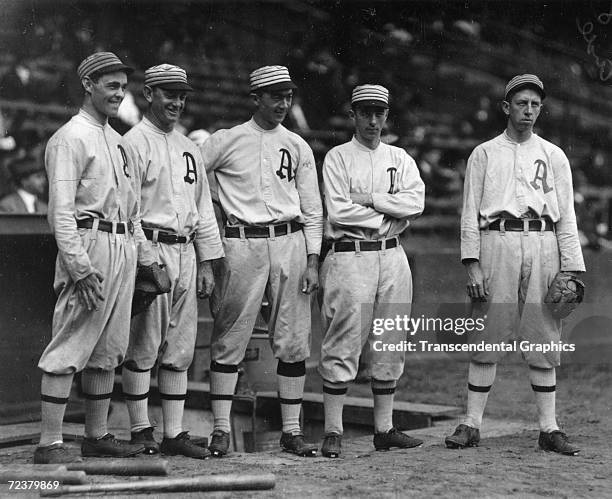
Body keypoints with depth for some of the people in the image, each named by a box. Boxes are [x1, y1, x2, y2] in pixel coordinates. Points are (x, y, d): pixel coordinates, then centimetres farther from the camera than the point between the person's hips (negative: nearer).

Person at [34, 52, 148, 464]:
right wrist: (80, 267, -21)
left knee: (109, 350, 11)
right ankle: (50, 443, -7)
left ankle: (97, 436, 19)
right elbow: (61, 211, -14)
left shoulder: (117, 139, 20)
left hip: (123, 248, 9)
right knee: (69, 348, -8)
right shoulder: (70, 138, -7)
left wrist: (141, 252, 15)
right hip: (89, 245, -9)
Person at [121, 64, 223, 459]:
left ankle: (174, 434, 11)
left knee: (180, 350, 6)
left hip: (185, 253, 7)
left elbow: (203, 208, 21)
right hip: (149, 250, -7)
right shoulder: (135, 142, -3)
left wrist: (207, 263, 15)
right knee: (143, 346, -4)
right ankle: (141, 431, 3)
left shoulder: (189, 148, 19)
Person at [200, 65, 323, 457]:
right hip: (242, 244, -3)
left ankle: (292, 430, 9)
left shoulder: (298, 146, 13)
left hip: (290, 242, 3)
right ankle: (221, 428, 3)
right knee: (230, 339, -3)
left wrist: (313, 261, 5)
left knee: (293, 341, 2)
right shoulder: (226, 141, 4)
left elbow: (312, 209, 13)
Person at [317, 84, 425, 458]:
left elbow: (415, 202, -2)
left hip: (393, 258, 5)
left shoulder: (400, 159, 15)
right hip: (350, 257, -5)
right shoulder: (338, 158, 2)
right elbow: (338, 211, -11)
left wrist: (369, 198, -10)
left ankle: (385, 428, 13)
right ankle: (333, 432, -4)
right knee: (343, 346, -7)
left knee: (391, 347, 6)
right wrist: (388, 218, -6)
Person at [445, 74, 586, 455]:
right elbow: (470, 213, 7)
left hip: (543, 247, 1)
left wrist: (571, 269, 2)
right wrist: (472, 264, -5)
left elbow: (567, 216, 12)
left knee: (544, 341, 1)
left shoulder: (554, 156, 16)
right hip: (497, 244, -1)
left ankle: (549, 428, 6)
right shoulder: (484, 154, 12)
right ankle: (472, 425, 2)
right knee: (486, 340, -2)